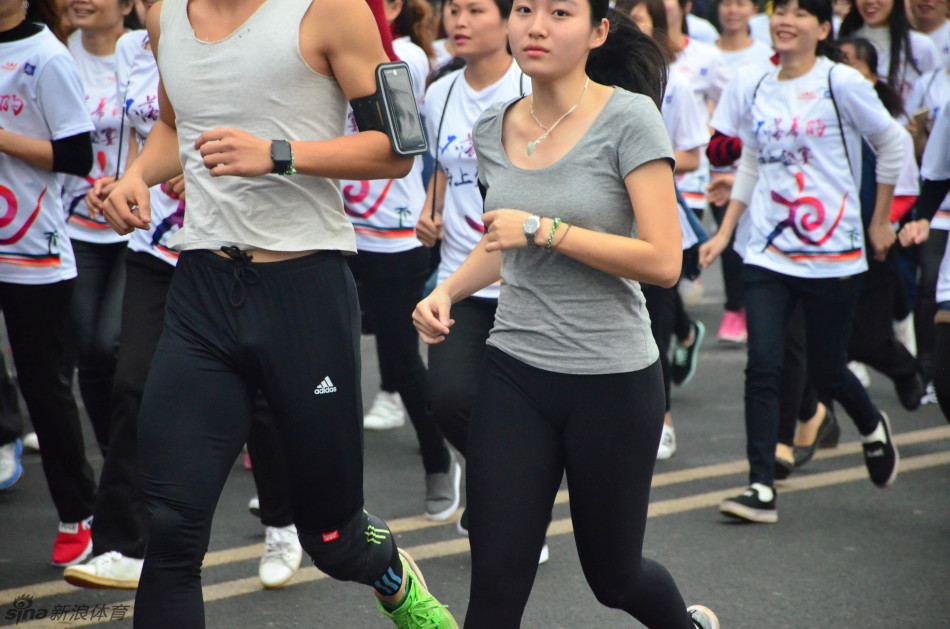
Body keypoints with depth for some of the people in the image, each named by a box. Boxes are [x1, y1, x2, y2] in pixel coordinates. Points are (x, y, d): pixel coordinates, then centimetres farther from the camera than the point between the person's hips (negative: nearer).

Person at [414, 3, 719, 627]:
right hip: (515, 372, 4)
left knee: (612, 576, 14)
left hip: (614, 381, -4)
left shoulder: (629, 119, -11)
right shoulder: (495, 128, 5)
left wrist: (543, 229, -19)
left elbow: (663, 262, -18)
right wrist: (448, 290, 4)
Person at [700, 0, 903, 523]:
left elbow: (891, 146, 2)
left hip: (833, 255, -3)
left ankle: (872, 429, 41)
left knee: (826, 372, 8)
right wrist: (725, 233, 14)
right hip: (767, 254, 3)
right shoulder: (755, 92, 7)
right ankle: (761, 489, -6)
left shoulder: (841, 83, -8)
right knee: (762, 367, -9)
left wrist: (880, 222, 7)